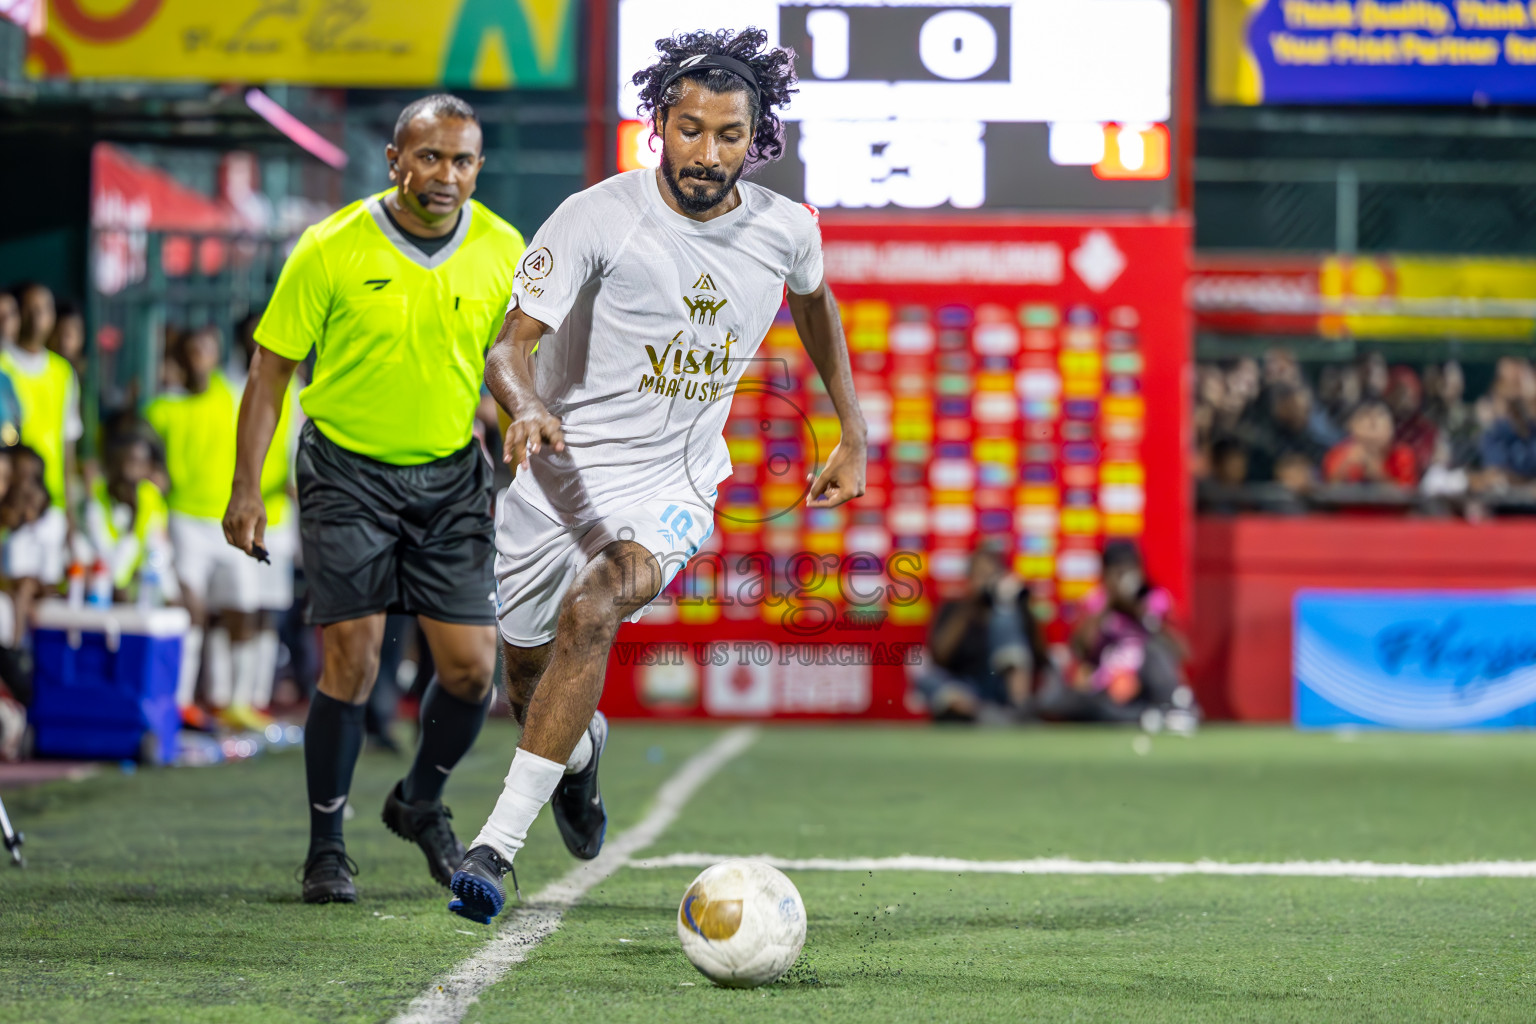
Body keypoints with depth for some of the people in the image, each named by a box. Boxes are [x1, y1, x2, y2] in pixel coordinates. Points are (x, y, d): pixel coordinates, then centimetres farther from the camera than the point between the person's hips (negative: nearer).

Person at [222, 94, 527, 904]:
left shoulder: (502, 251, -3)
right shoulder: (332, 248, -11)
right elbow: (272, 367, -5)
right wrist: (248, 488, -9)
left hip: (451, 474, 3)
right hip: (347, 469, -3)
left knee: (471, 667, -2)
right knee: (351, 660, -10)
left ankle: (421, 802, 27)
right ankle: (326, 848, 5)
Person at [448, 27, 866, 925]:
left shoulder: (786, 231, -5)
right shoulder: (597, 218, -17)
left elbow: (815, 302, 19)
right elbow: (511, 345, -21)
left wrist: (854, 432, 20)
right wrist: (527, 408, -43)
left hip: (674, 486, 0)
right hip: (562, 473, 0)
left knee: (591, 614, -28)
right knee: (529, 673, 13)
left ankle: (500, 842, -27)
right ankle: (582, 750, 52)